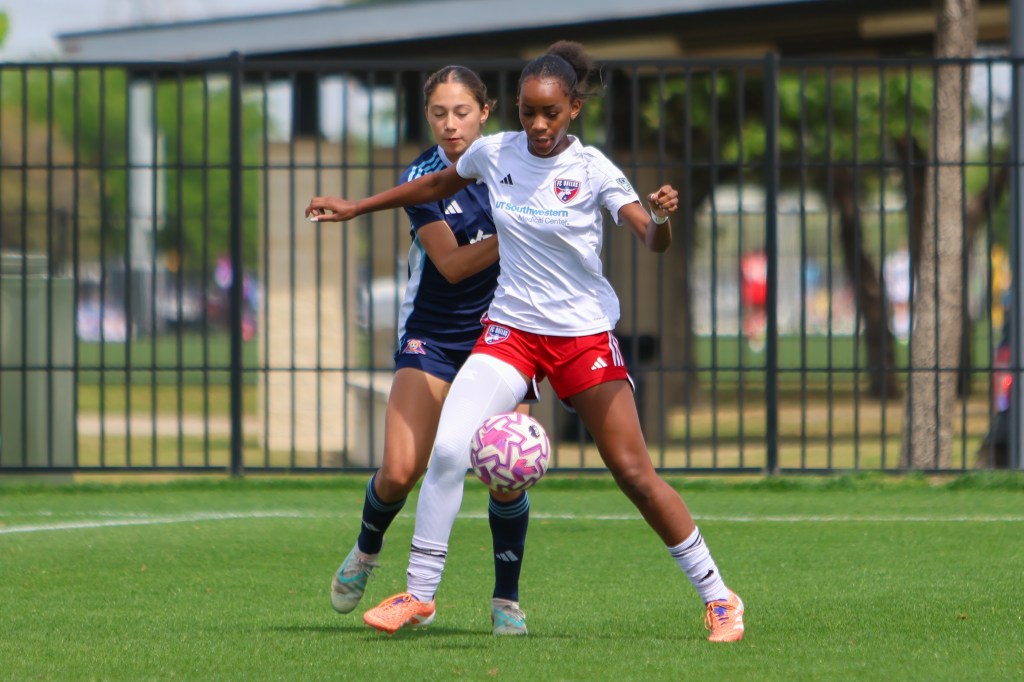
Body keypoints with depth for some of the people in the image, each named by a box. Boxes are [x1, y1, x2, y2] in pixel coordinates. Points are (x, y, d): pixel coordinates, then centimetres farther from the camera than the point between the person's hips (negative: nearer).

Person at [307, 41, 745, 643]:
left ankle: (717, 597, 9)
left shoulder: (593, 169, -11)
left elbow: (653, 242, -20)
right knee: (448, 450, -16)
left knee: (635, 472, -4)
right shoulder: (495, 153, -1)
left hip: (585, 334, -3)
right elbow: (440, 185, 20)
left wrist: (662, 217, -43)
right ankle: (418, 594, -2)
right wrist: (357, 207, 23)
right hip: (511, 328, 3)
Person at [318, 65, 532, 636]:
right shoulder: (423, 178, -10)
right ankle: (367, 548, 19)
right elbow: (451, 265, -18)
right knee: (400, 469, -14)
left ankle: (507, 599, 8)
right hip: (432, 336, -2)